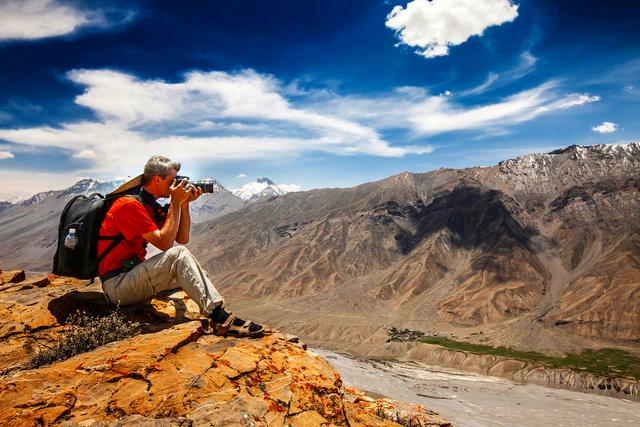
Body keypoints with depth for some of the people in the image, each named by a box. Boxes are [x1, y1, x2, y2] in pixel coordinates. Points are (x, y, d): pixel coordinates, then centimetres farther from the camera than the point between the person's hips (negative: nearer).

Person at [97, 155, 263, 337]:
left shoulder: (152, 205, 11)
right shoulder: (129, 204, -17)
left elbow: (182, 239, 9)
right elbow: (164, 243, -21)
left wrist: (185, 204, -1)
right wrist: (176, 204, -15)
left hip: (134, 277, 10)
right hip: (117, 285, -10)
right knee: (178, 255, -27)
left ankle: (221, 318, -8)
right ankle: (219, 318, -30)